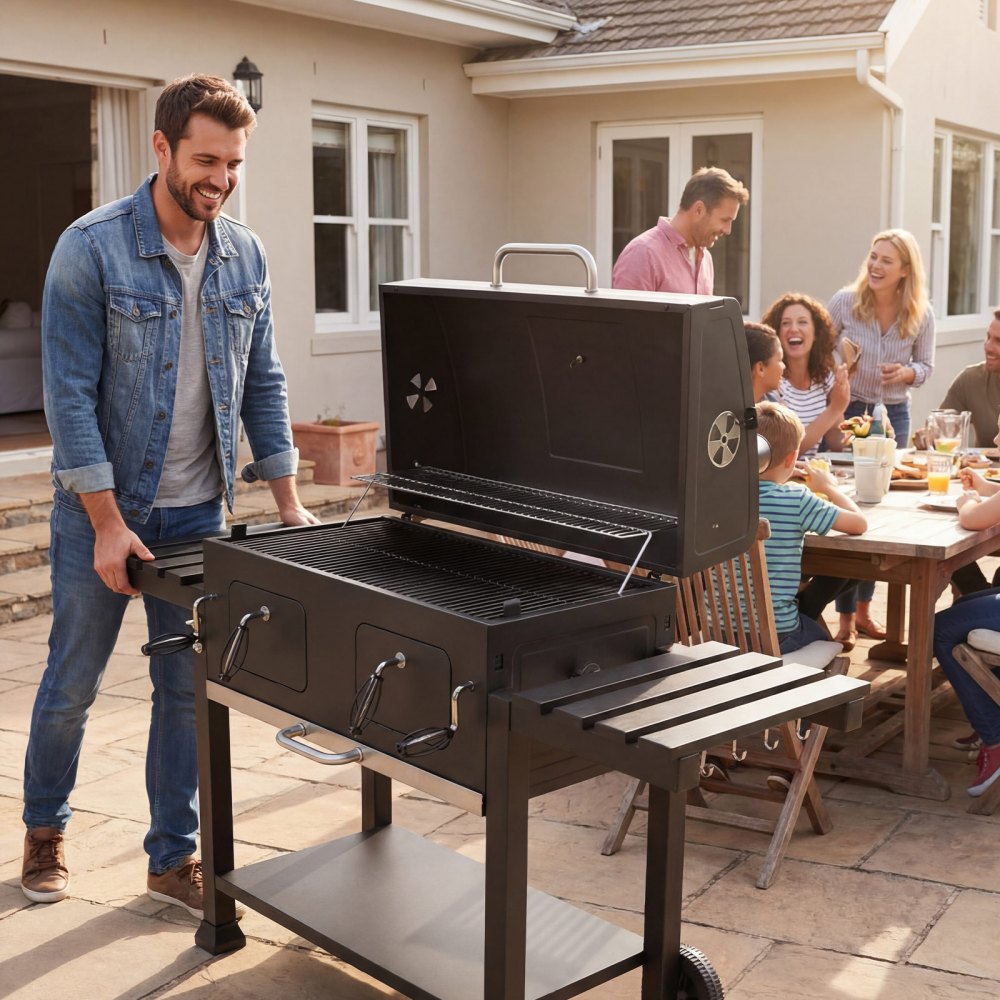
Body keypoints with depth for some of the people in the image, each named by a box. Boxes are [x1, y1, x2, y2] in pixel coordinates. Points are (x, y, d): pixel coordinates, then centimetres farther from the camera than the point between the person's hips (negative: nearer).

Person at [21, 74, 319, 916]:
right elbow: (70, 394, -15)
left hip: (197, 511, 4)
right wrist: (108, 523, -17)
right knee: (72, 683, 11)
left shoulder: (245, 257, 2)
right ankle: (45, 830, 35)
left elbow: (263, 384, 8)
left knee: (187, 688, 9)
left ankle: (175, 857, 23)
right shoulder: (92, 248, -13)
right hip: (103, 508, -3)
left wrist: (289, 503, 3)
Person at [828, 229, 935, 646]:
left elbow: (926, 366, 5)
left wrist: (907, 373, -16)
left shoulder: (921, 315, -5)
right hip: (846, 410, -2)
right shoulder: (845, 301, -10)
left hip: (893, 414, 3)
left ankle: (864, 609, 24)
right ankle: (845, 618, 7)